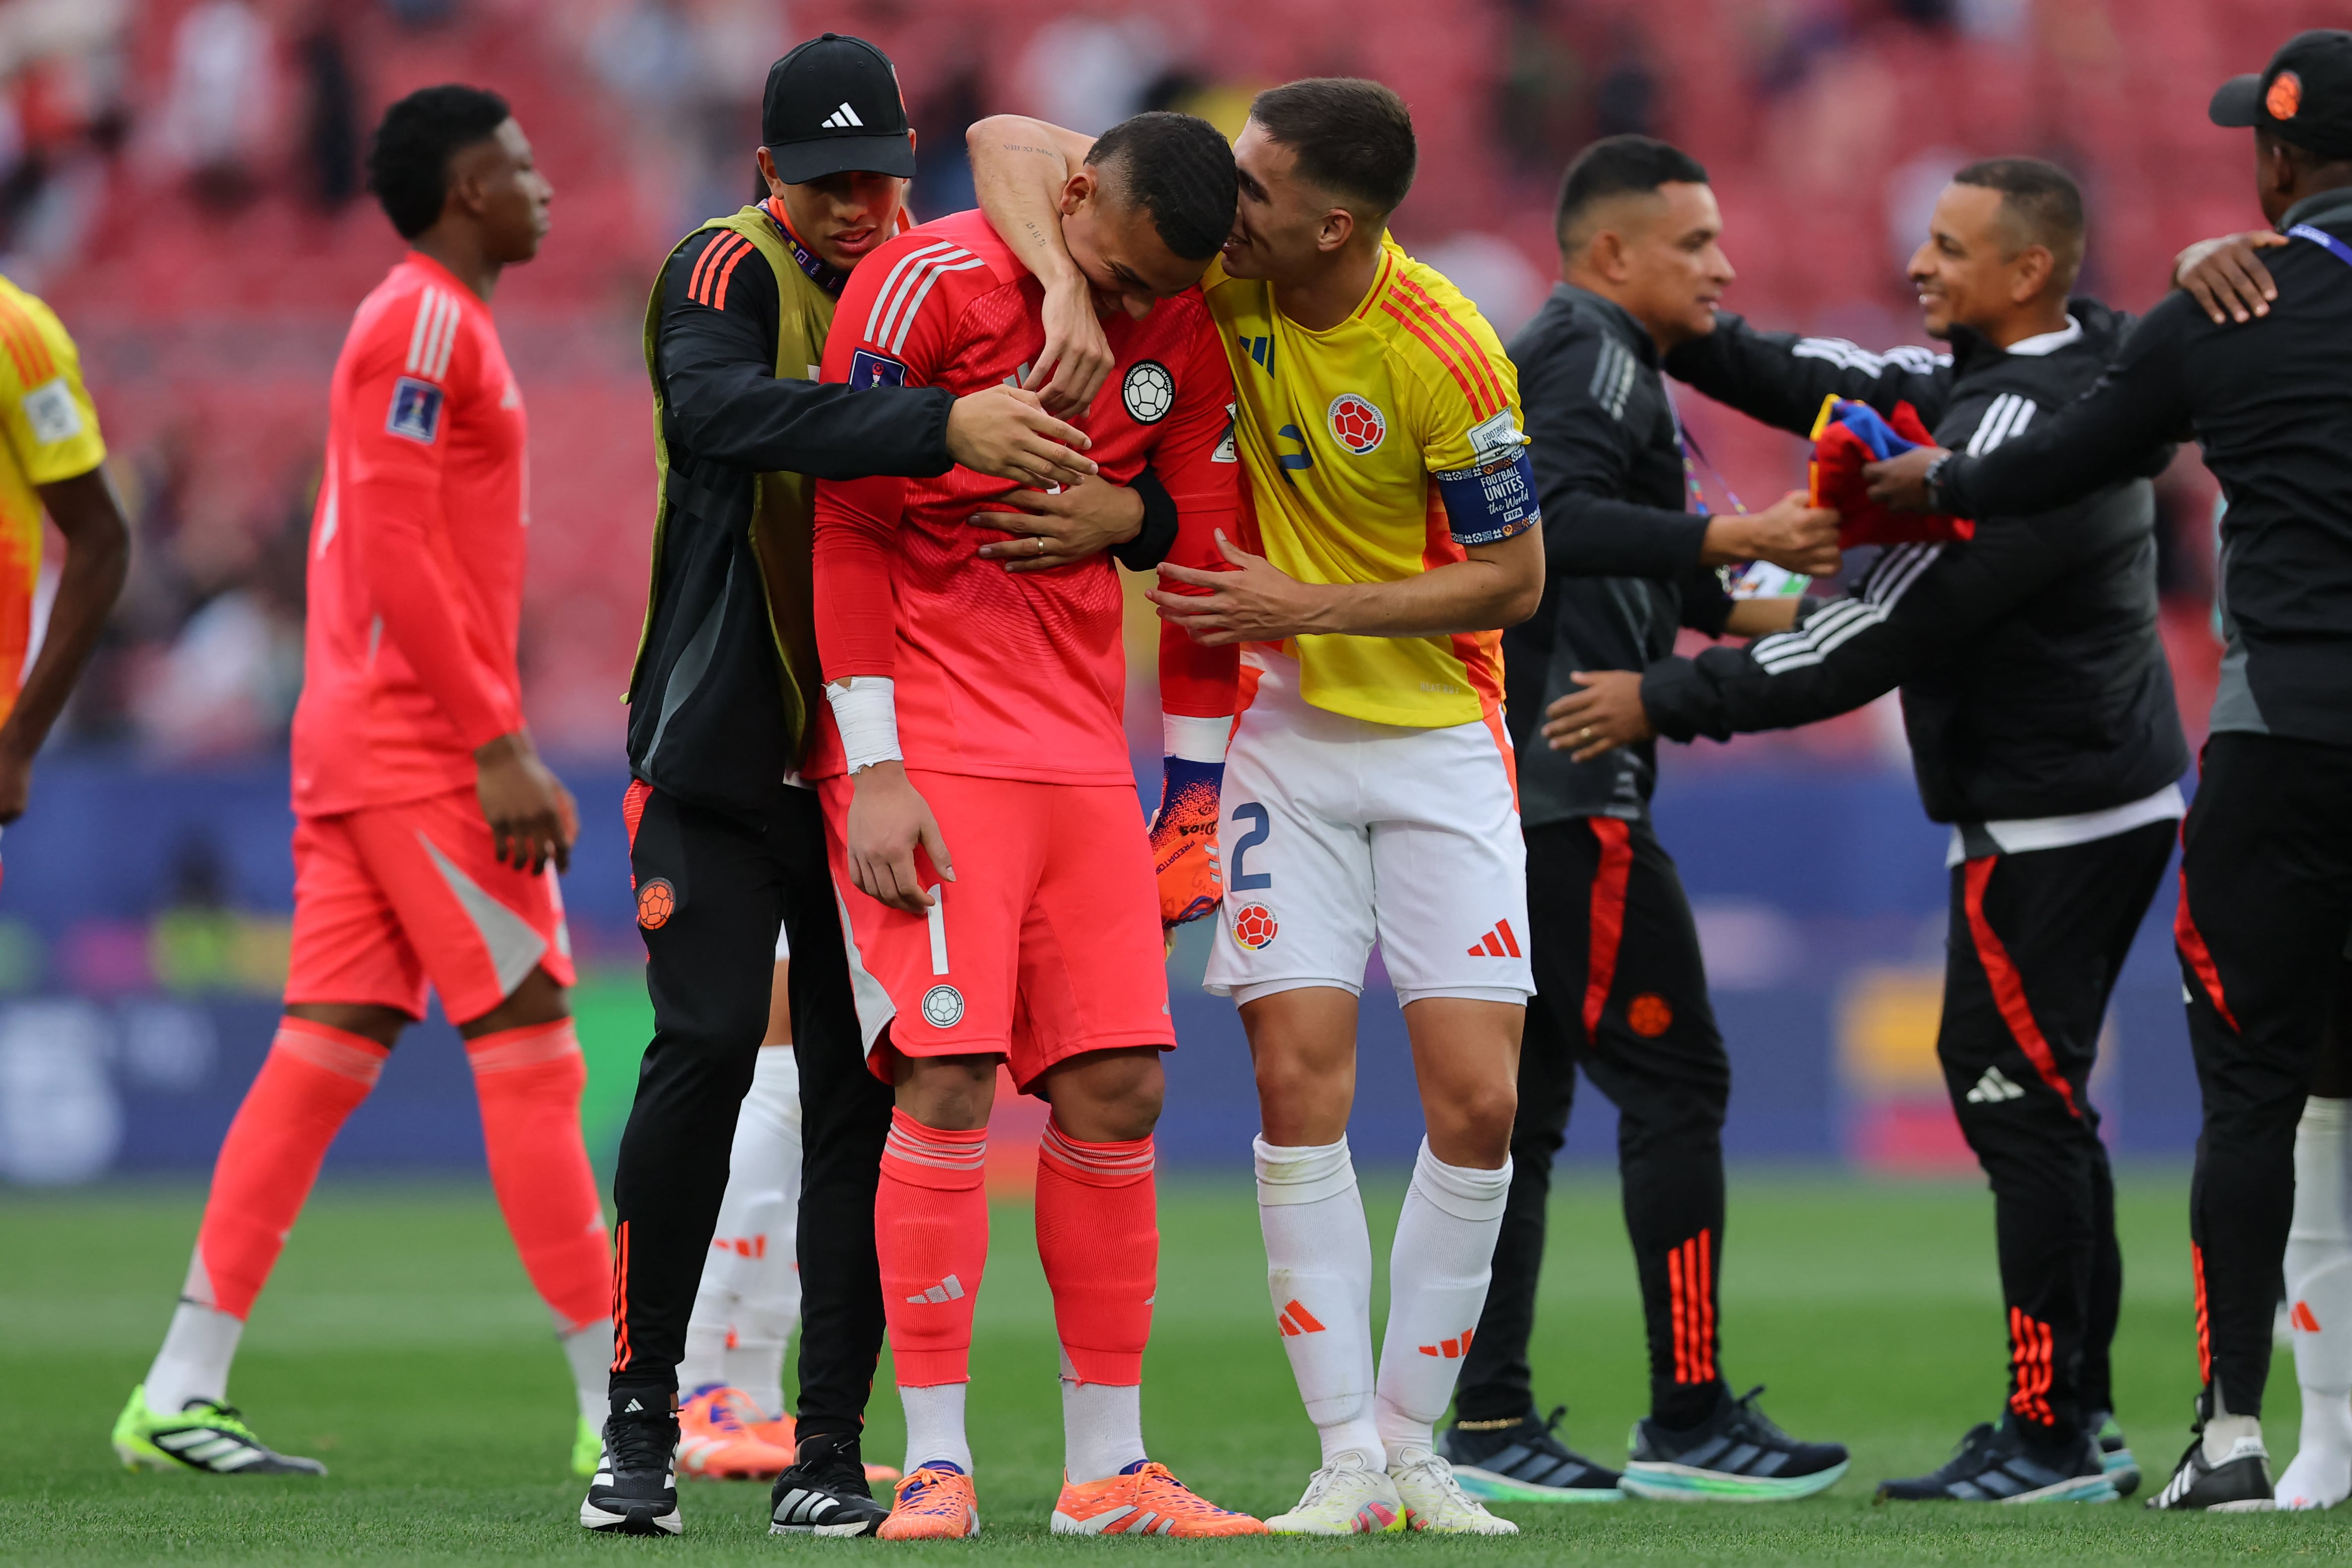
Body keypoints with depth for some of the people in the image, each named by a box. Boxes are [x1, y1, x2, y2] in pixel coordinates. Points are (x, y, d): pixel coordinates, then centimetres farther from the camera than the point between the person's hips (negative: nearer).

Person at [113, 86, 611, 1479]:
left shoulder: (426, 323, 21)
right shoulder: (428, 323, -10)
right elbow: (394, 555, -18)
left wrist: (501, 744, 21)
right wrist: (499, 747, -20)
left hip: (356, 741, 10)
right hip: (425, 747, -10)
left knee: (327, 1052, 6)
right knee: (531, 1056, -8)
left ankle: (182, 1395, 4)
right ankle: (620, 1409, -7)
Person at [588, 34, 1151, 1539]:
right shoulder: (725, 277, -8)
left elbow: (1138, 465, 6)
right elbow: (724, 407, -32)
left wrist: (1122, 508, -17)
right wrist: (945, 426, -43)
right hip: (720, 751, -3)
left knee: (865, 1088, 0)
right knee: (706, 1050, -13)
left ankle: (831, 1452, 3)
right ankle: (642, 1416, -2)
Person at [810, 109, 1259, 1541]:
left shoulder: (1185, 339, 6)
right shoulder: (928, 284, -11)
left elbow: (1202, 560, 13)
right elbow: (846, 533, -10)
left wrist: (1201, 786, 10)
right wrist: (873, 772, -13)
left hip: (1083, 749, 6)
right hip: (926, 733, -6)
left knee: (1119, 1086, 1)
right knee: (949, 1075, -14)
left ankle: (1106, 1468, 9)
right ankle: (934, 1465, -9)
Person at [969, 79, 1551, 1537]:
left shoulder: (1446, 357, -20)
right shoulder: (1233, 266, -10)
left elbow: (1513, 578, -10)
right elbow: (1011, 144, -9)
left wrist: (1312, 605, -17)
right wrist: (1066, 290, -28)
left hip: (1440, 742, -2)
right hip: (1289, 731, 2)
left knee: (1477, 1102, -7)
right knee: (1301, 1079, -8)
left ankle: (1414, 1442, 8)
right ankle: (1349, 1458, -4)